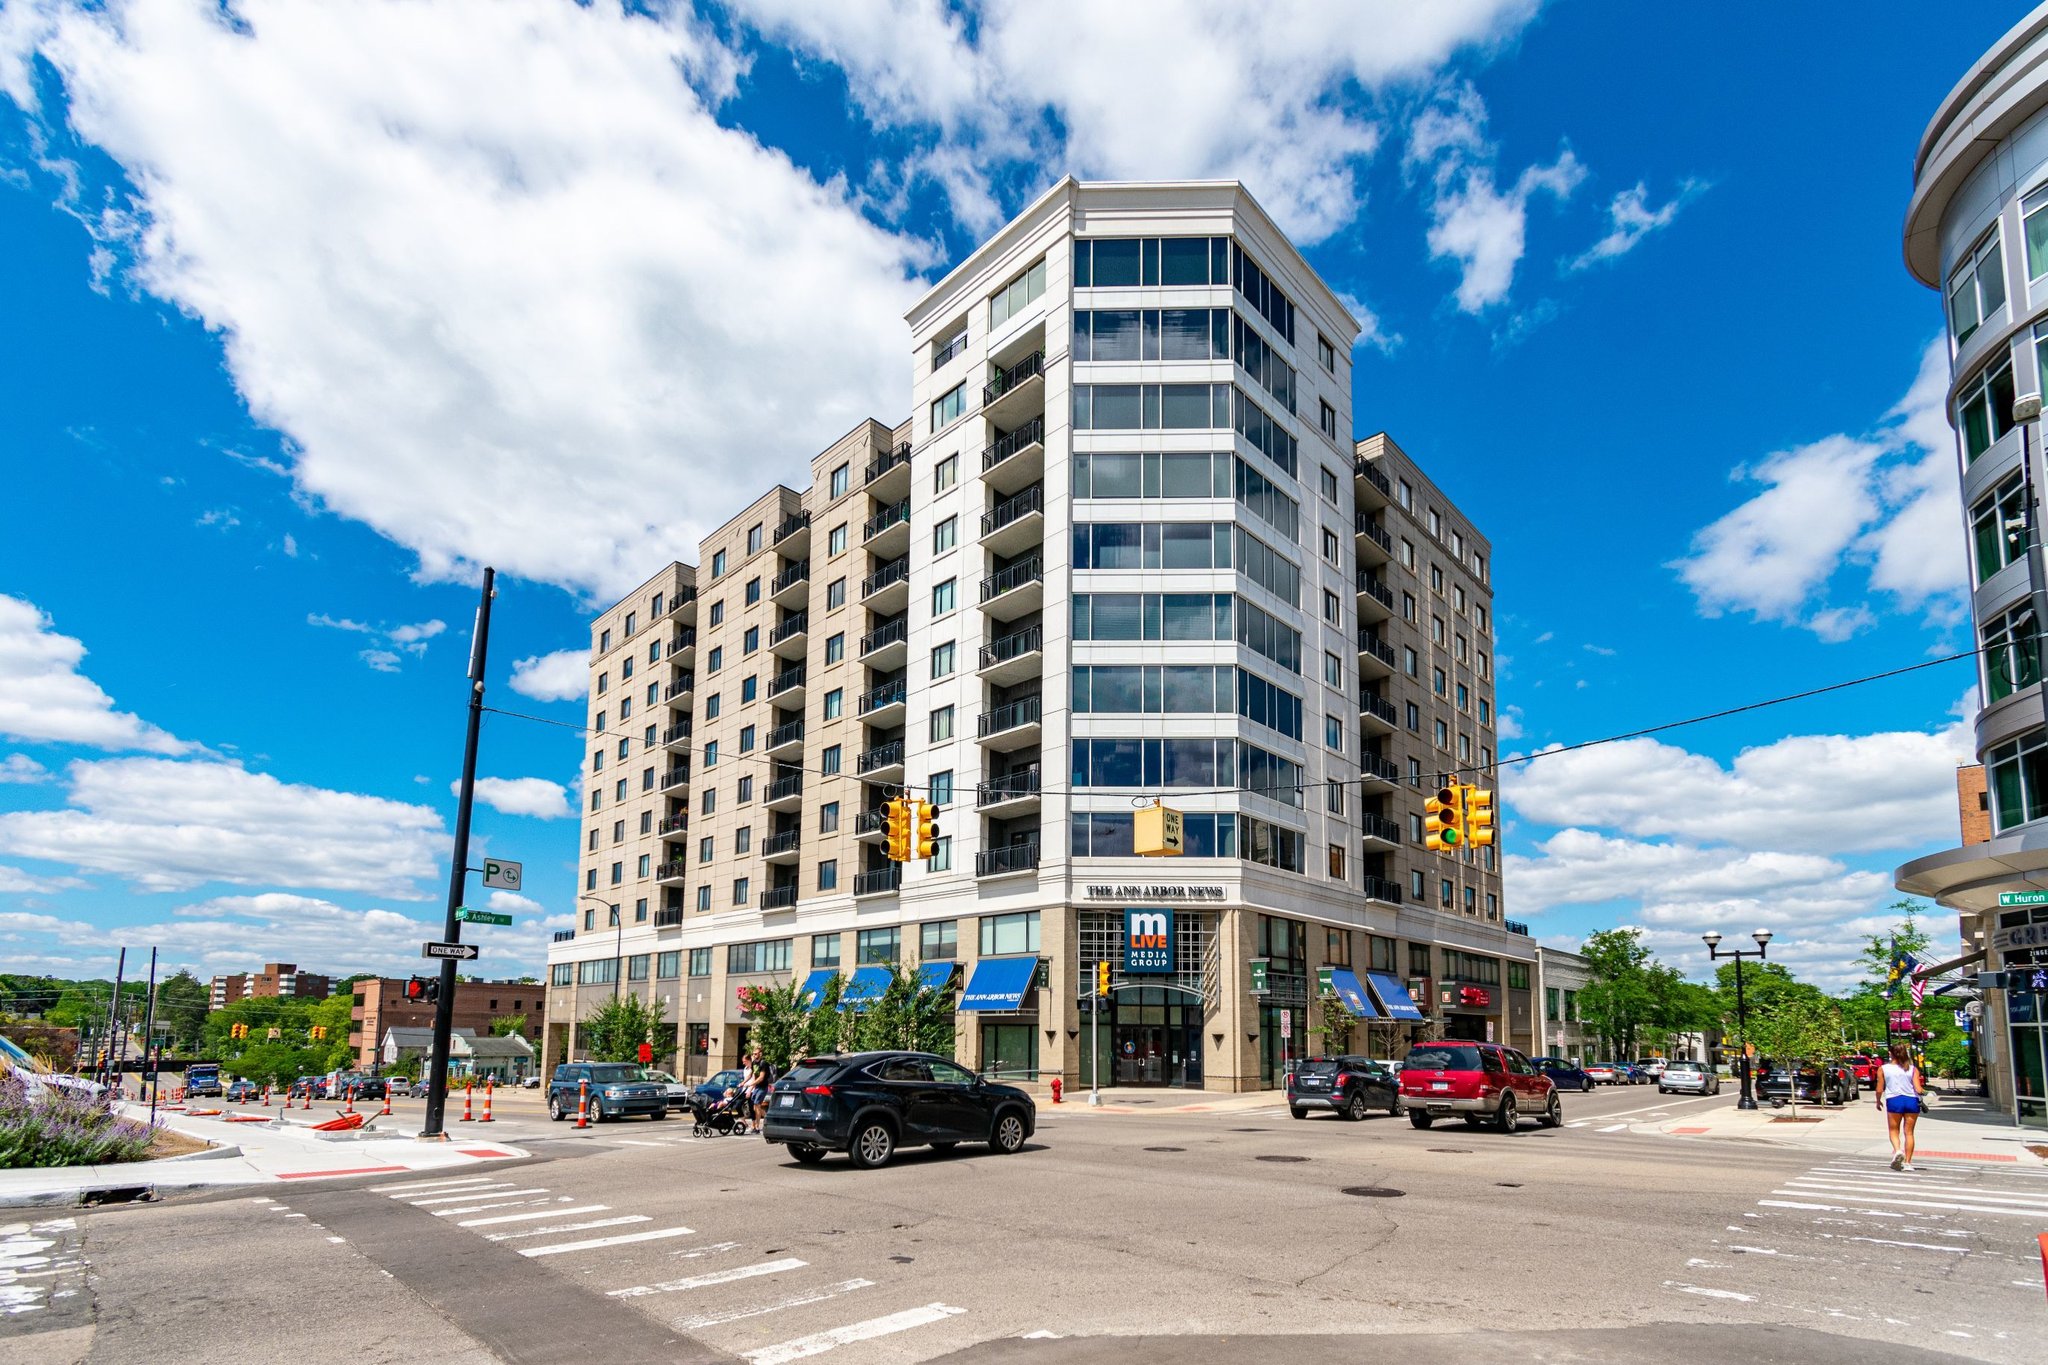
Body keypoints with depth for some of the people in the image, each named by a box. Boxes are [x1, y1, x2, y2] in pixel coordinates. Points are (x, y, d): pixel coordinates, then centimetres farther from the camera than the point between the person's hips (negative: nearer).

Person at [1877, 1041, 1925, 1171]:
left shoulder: (1883, 1069, 0)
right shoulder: (1913, 1069, 1)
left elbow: (1879, 1090, 1)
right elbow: (1918, 1089, -5)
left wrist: (1878, 1101, 19)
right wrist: (1924, 1092, 19)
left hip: (1893, 1101, -1)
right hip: (1912, 1101, 1)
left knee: (1894, 1131, 12)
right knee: (1908, 1132, 10)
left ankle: (1897, 1150, -16)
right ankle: (1907, 1162, 8)